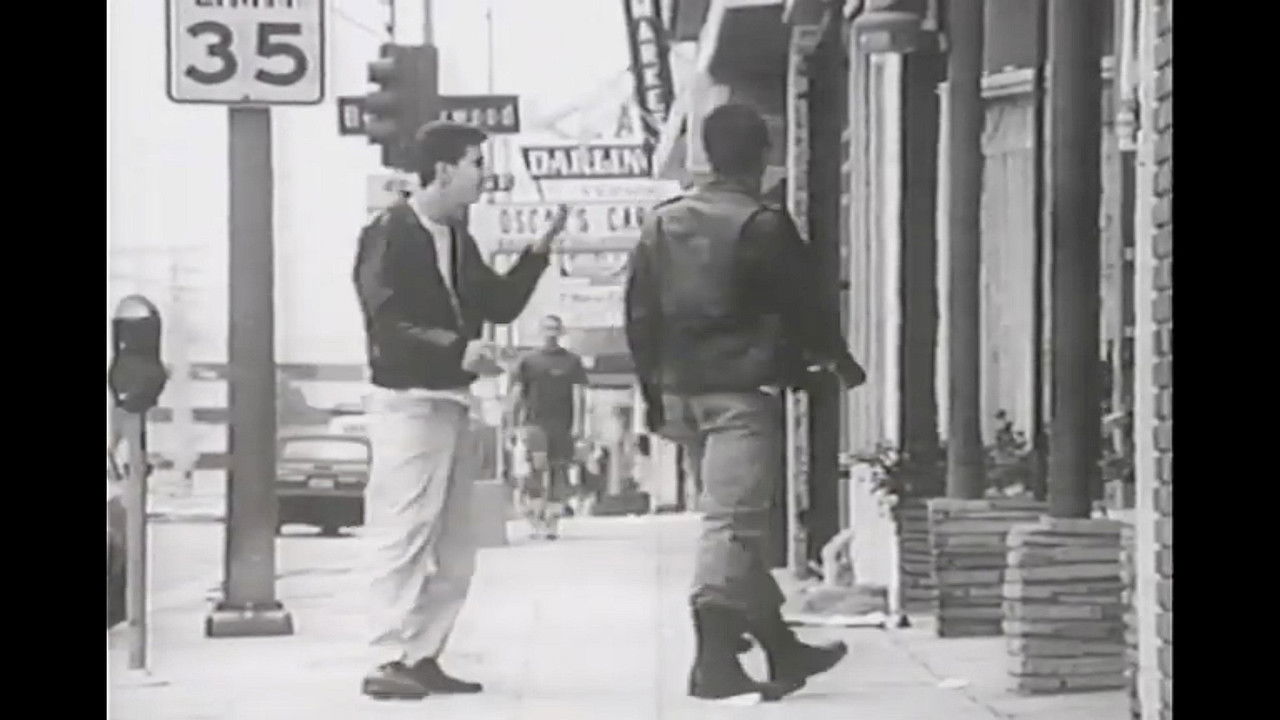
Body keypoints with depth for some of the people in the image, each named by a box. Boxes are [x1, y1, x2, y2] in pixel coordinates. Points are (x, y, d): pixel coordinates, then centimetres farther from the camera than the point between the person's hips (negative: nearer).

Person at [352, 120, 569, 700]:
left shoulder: (457, 238, 15)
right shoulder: (390, 234, -11)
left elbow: (501, 305, 17)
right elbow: (389, 326, -20)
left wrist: (538, 251, 6)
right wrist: (458, 350, -30)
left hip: (450, 403, 9)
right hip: (407, 402, -9)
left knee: (452, 549, 10)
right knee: (403, 537, -10)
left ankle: (423, 657, 16)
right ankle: (391, 661, -9)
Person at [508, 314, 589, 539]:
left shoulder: (572, 361, 9)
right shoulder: (528, 361, 10)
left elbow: (577, 393, 4)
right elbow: (517, 394, 10)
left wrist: (577, 422, -6)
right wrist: (515, 423, 2)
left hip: (561, 427, 0)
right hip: (534, 426, 0)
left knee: (559, 473, -1)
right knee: (533, 475, -7)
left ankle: (553, 524, 4)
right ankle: (536, 520, 0)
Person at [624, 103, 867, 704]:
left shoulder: (661, 223, 9)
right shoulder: (762, 226, -10)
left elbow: (641, 316, 11)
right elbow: (804, 305, -4)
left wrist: (655, 394, 17)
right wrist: (841, 361, 13)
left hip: (681, 390, 7)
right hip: (742, 390, -7)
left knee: (738, 521, 14)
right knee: (732, 520, -8)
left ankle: (781, 648, 23)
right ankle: (715, 663, -12)